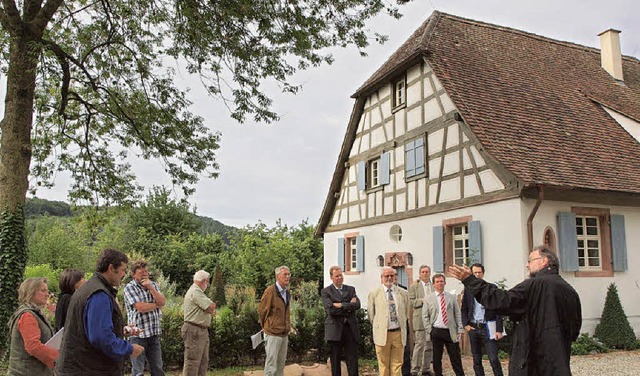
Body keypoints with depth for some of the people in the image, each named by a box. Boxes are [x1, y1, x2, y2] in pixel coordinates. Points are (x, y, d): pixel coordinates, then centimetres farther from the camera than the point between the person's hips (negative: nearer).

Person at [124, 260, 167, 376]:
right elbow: (141, 307, -18)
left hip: (154, 333, 5)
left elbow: (163, 302, -3)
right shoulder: (130, 287, -7)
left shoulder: (153, 285, 11)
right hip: (138, 334, -5)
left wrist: (150, 287, -11)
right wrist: (157, 305, -2)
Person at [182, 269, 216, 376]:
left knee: (203, 362, 15)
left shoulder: (196, 291, 18)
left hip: (202, 331, 11)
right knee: (192, 362, -6)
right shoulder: (196, 292, -16)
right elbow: (211, 307, -22)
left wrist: (210, 310, -1)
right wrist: (212, 304, -1)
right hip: (194, 330, -11)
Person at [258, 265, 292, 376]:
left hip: (284, 334, 7)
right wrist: (266, 326, 5)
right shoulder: (270, 291, -15)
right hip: (273, 334, -7)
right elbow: (262, 310, -7)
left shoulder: (287, 292, 9)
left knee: (281, 365, 14)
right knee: (271, 366, -3)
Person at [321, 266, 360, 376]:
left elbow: (357, 305, -5)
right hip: (335, 330, -2)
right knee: (335, 361, 7)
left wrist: (341, 305, -14)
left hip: (350, 329, 2)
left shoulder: (351, 289, 12)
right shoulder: (326, 292, 1)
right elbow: (330, 309, -14)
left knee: (352, 360, 3)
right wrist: (349, 306, -10)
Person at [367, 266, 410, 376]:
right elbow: (371, 314, 6)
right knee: (384, 366, 5)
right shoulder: (374, 294, -1)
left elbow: (407, 312, 16)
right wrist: (378, 327, 7)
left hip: (399, 333, 2)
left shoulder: (403, 293, 6)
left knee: (397, 365, 8)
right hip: (382, 334, -2)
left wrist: (402, 325, 13)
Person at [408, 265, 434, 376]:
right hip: (420, 319, -4)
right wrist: (421, 301, -17)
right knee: (419, 344, -7)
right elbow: (411, 302, -2)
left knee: (430, 345, 9)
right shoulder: (414, 287, 4)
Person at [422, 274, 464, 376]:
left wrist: (460, 330, -1)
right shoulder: (428, 299, 4)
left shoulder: (452, 297, 8)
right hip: (436, 332, 0)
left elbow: (457, 315, 7)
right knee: (436, 359, 5)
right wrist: (430, 330, -4)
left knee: (456, 358, 2)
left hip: (451, 331, 1)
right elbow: (425, 316, 4)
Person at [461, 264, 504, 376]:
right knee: (477, 361, 10)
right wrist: (466, 324, 0)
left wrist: (499, 330, -9)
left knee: (494, 359, -7)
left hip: (487, 328, -3)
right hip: (473, 328, 3)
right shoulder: (468, 289, 8)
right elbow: (464, 309, 12)